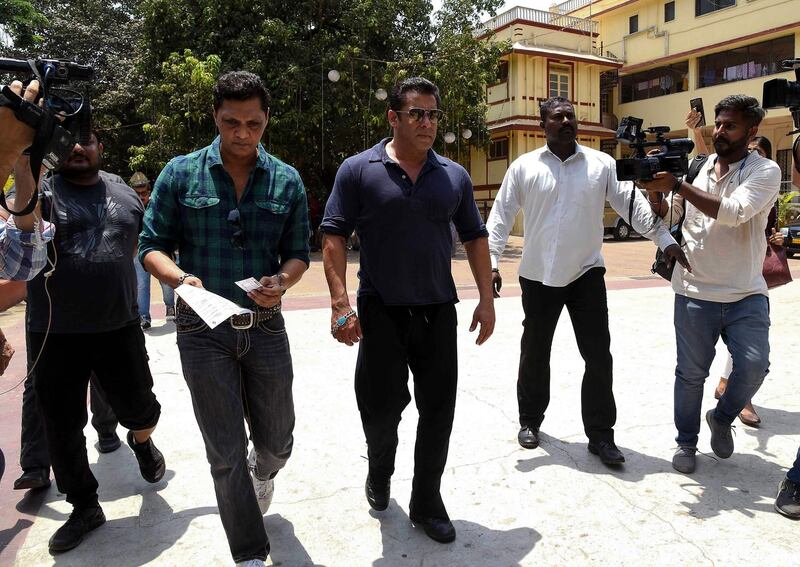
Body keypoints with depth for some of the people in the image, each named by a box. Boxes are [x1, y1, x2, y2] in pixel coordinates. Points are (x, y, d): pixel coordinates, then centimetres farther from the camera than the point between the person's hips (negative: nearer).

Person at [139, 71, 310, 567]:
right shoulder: (181, 174, -2)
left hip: (265, 327, 2)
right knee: (226, 455, 6)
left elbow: (298, 252, 5)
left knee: (277, 442, 15)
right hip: (204, 332, -1)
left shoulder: (287, 181, 2)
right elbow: (152, 245, 0)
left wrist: (283, 280, -17)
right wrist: (181, 278, -21)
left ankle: (262, 473, 53)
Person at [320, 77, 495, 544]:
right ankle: (380, 472, 39)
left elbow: (475, 238, 12)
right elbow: (334, 237, -6)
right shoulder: (359, 170, -2)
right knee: (381, 405, 5)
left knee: (438, 409, 7)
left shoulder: (454, 176, 8)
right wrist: (340, 303, -15)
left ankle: (427, 502, 26)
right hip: (380, 312, -3)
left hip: (439, 312, 3)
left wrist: (487, 299, 6)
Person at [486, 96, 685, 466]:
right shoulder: (524, 167, -1)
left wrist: (665, 240, -8)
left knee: (598, 355, 1)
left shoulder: (602, 164, 2)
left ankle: (601, 435, 16)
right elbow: (501, 216, -2)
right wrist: (491, 262, -10)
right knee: (534, 353, 12)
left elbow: (632, 204, 1)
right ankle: (530, 421, 32)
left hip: (586, 273, 1)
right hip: (538, 276, 0)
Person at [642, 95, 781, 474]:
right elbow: (667, 216, 9)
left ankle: (721, 418, 20)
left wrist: (676, 184, -25)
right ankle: (686, 442, 25)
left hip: (746, 294, -2)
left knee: (754, 366, -11)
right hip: (695, 292, 2)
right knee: (691, 372, 6)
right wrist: (655, 190, -11)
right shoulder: (696, 167, 6)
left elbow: (733, 211, -23)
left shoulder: (765, 171, -5)